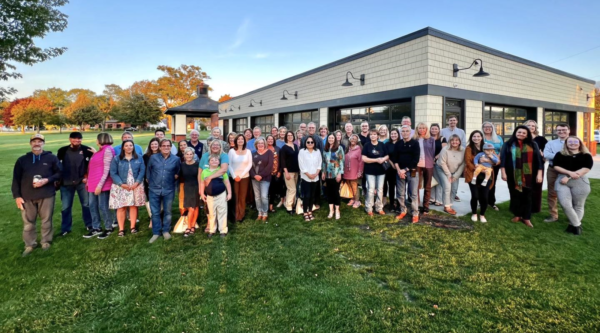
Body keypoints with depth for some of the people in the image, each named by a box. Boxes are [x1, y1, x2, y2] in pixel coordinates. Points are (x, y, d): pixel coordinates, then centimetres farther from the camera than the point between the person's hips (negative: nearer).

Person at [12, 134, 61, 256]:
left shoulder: (51, 158, 3)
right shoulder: (22, 160, 8)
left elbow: (59, 173, 3)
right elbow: (16, 179, 8)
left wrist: (47, 180, -14)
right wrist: (17, 196, 2)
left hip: (46, 195, -2)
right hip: (27, 197, 2)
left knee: (46, 221, 7)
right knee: (28, 223, 7)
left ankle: (46, 242, 24)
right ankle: (30, 245, 21)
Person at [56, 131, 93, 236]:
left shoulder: (86, 150, -4)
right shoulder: (63, 151, 2)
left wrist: (87, 176, -7)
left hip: (82, 182, -2)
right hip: (66, 183, 2)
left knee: (86, 204, 7)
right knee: (66, 206, 8)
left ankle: (89, 225, 21)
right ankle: (65, 229, 20)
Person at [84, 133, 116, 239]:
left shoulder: (107, 150, -11)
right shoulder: (100, 150, 16)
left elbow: (106, 169, -16)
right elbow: (95, 168, 17)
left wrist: (100, 185, -19)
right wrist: (89, 182, 14)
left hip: (102, 184, -9)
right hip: (93, 183, 9)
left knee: (103, 206, -1)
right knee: (92, 206, 12)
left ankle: (108, 228, 13)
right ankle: (96, 228, 22)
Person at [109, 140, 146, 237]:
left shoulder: (139, 158, 4)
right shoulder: (116, 159, -1)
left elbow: (142, 171, -2)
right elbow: (113, 173, -6)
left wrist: (136, 183, -14)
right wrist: (122, 184, -16)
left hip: (135, 186, 1)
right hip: (121, 187, -1)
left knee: (134, 206, 7)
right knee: (121, 207, 1)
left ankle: (133, 227, 18)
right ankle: (121, 229, 9)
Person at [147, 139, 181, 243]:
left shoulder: (176, 159, -2)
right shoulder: (153, 158, -1)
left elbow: (178, 172, 11)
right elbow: (148, 170, 10)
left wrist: (173, 179, 4)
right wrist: (150, 181, 10)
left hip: (169, 190, 0)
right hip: (154, 189, 0)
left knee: (167, 212, 11)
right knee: (155, 212, 6)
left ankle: (166, 231, 27)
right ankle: (156, 233, 18)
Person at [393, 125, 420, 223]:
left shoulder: (415, 143, -3)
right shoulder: (398, 144, 9)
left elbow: (416, 159, -9)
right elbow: (394, 158, 5)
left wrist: (405, 169, -13)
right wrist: (398, 169, -9)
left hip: (412, 171, -3)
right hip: (400, 171, 4)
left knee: (413, 194, -1)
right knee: (400, 193, 8)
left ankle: (415, 214, 7)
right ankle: (403, 211, 22)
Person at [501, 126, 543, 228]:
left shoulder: (533, 145, 9)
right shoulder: (508, 145, 4)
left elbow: (538, 159, 5)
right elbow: (503, 159, -1)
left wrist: (539, 174, -2)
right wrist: (503, 172, -10)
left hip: (528, 176, 1)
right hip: (513, 176, -1)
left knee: (527, 196, 4)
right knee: (515, 195, 4)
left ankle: (526, 218, 11)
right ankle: (517, 215, 16)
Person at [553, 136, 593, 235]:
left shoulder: (586, 156, 7)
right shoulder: (560, 154, 9)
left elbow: (586, 169, -5)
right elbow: (556, 167, 0)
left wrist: (568, 178, -15)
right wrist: (570, 173, -17)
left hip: (580, 181, 0)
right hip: (562, 180, 0)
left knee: (578, 205, 5)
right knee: (565, 204, -10)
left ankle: (573, 225, 16)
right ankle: (577, 224, 5)